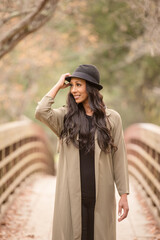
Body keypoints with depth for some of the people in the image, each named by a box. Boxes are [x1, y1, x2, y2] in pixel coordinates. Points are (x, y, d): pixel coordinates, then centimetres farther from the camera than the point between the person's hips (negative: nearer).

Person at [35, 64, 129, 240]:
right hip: (71, 195, 0)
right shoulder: (65, 117, 5)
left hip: (101, 196, 0)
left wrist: (124, 195, -1)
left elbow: (119, 157, 3)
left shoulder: (112, 118, 3)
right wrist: (58, 85, -4)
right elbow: (41, 112, -16)